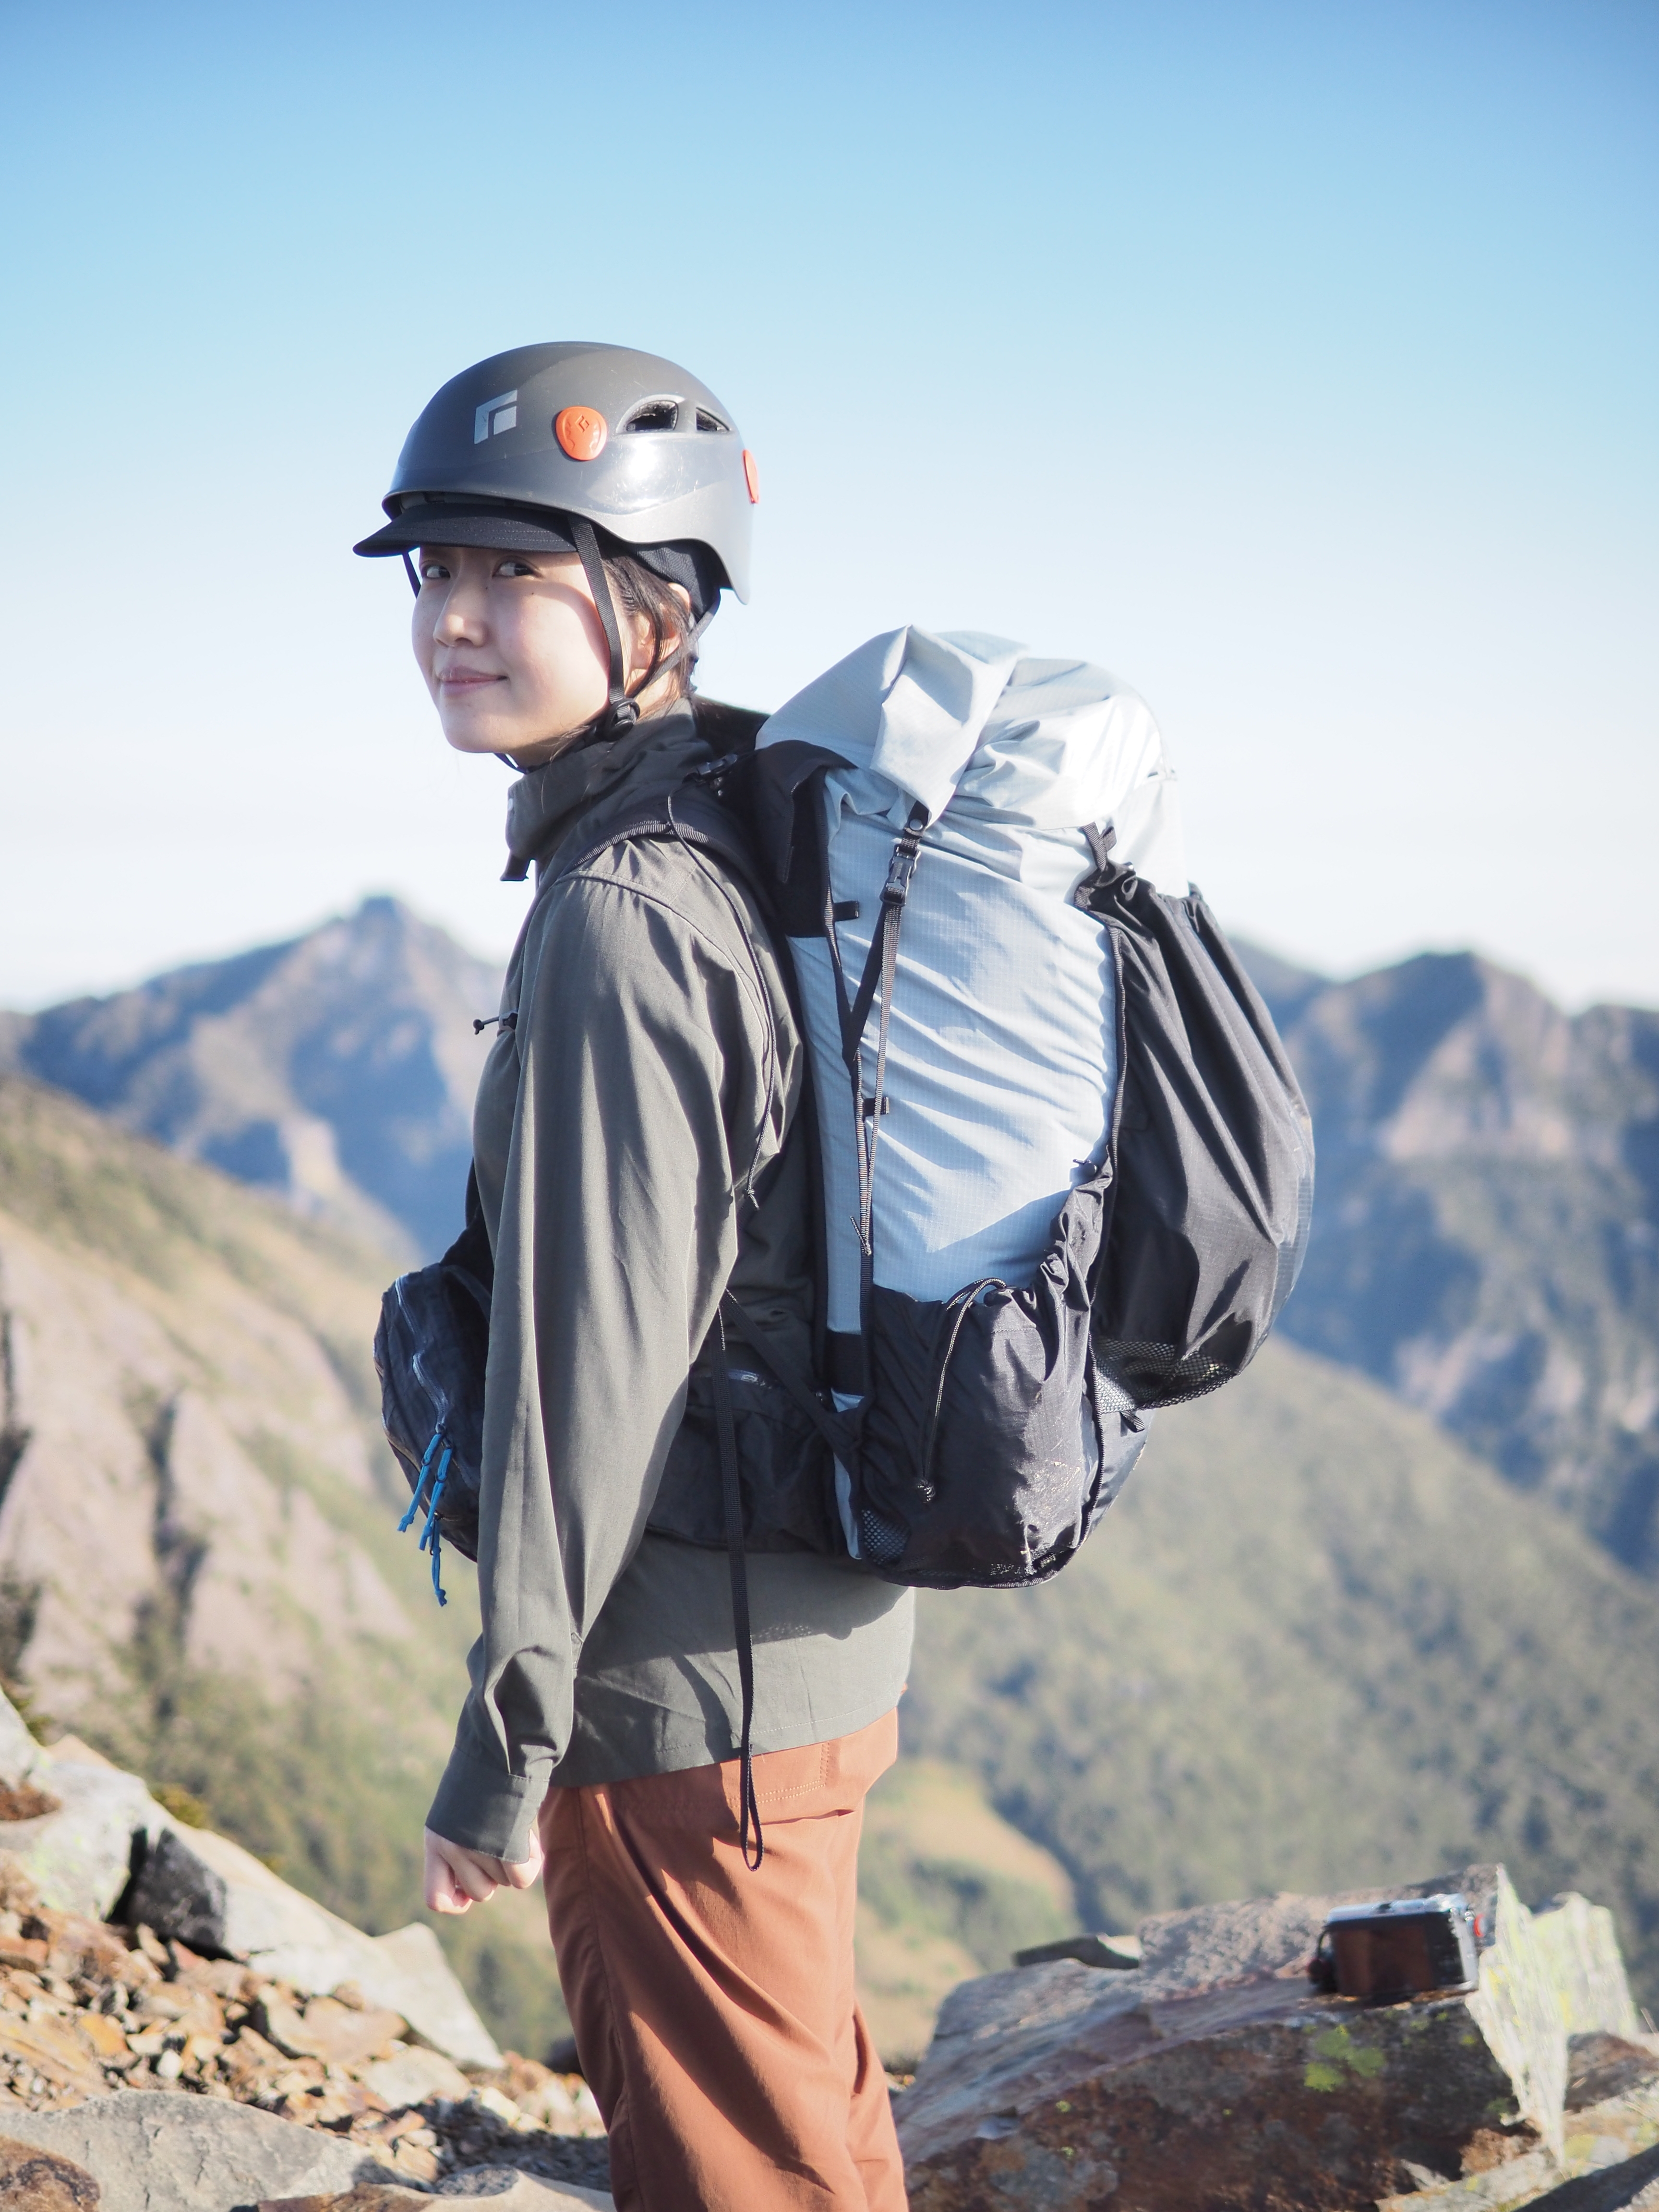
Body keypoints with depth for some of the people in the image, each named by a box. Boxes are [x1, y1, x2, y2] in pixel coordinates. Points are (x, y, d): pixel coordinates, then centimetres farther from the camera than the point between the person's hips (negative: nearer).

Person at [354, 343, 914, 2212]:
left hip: (692, 1701, -9)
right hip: (812, 1642, 9)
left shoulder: (617, 920, -21)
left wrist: (502, 1750, -16)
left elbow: (591, 1363, -23)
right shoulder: (756, 851, 9)